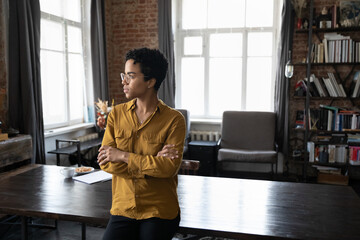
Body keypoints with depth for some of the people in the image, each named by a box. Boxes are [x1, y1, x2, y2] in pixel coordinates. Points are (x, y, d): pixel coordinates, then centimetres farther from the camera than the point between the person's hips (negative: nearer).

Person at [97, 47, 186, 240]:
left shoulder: (174, 120, -8)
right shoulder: (116, 114, 4)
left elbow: (170, 167, -17)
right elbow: (106, 163, -3)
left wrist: (124, 156, -14)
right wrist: (151, 164, -13)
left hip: (160, 212, -2)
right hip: (122, 208, 3)